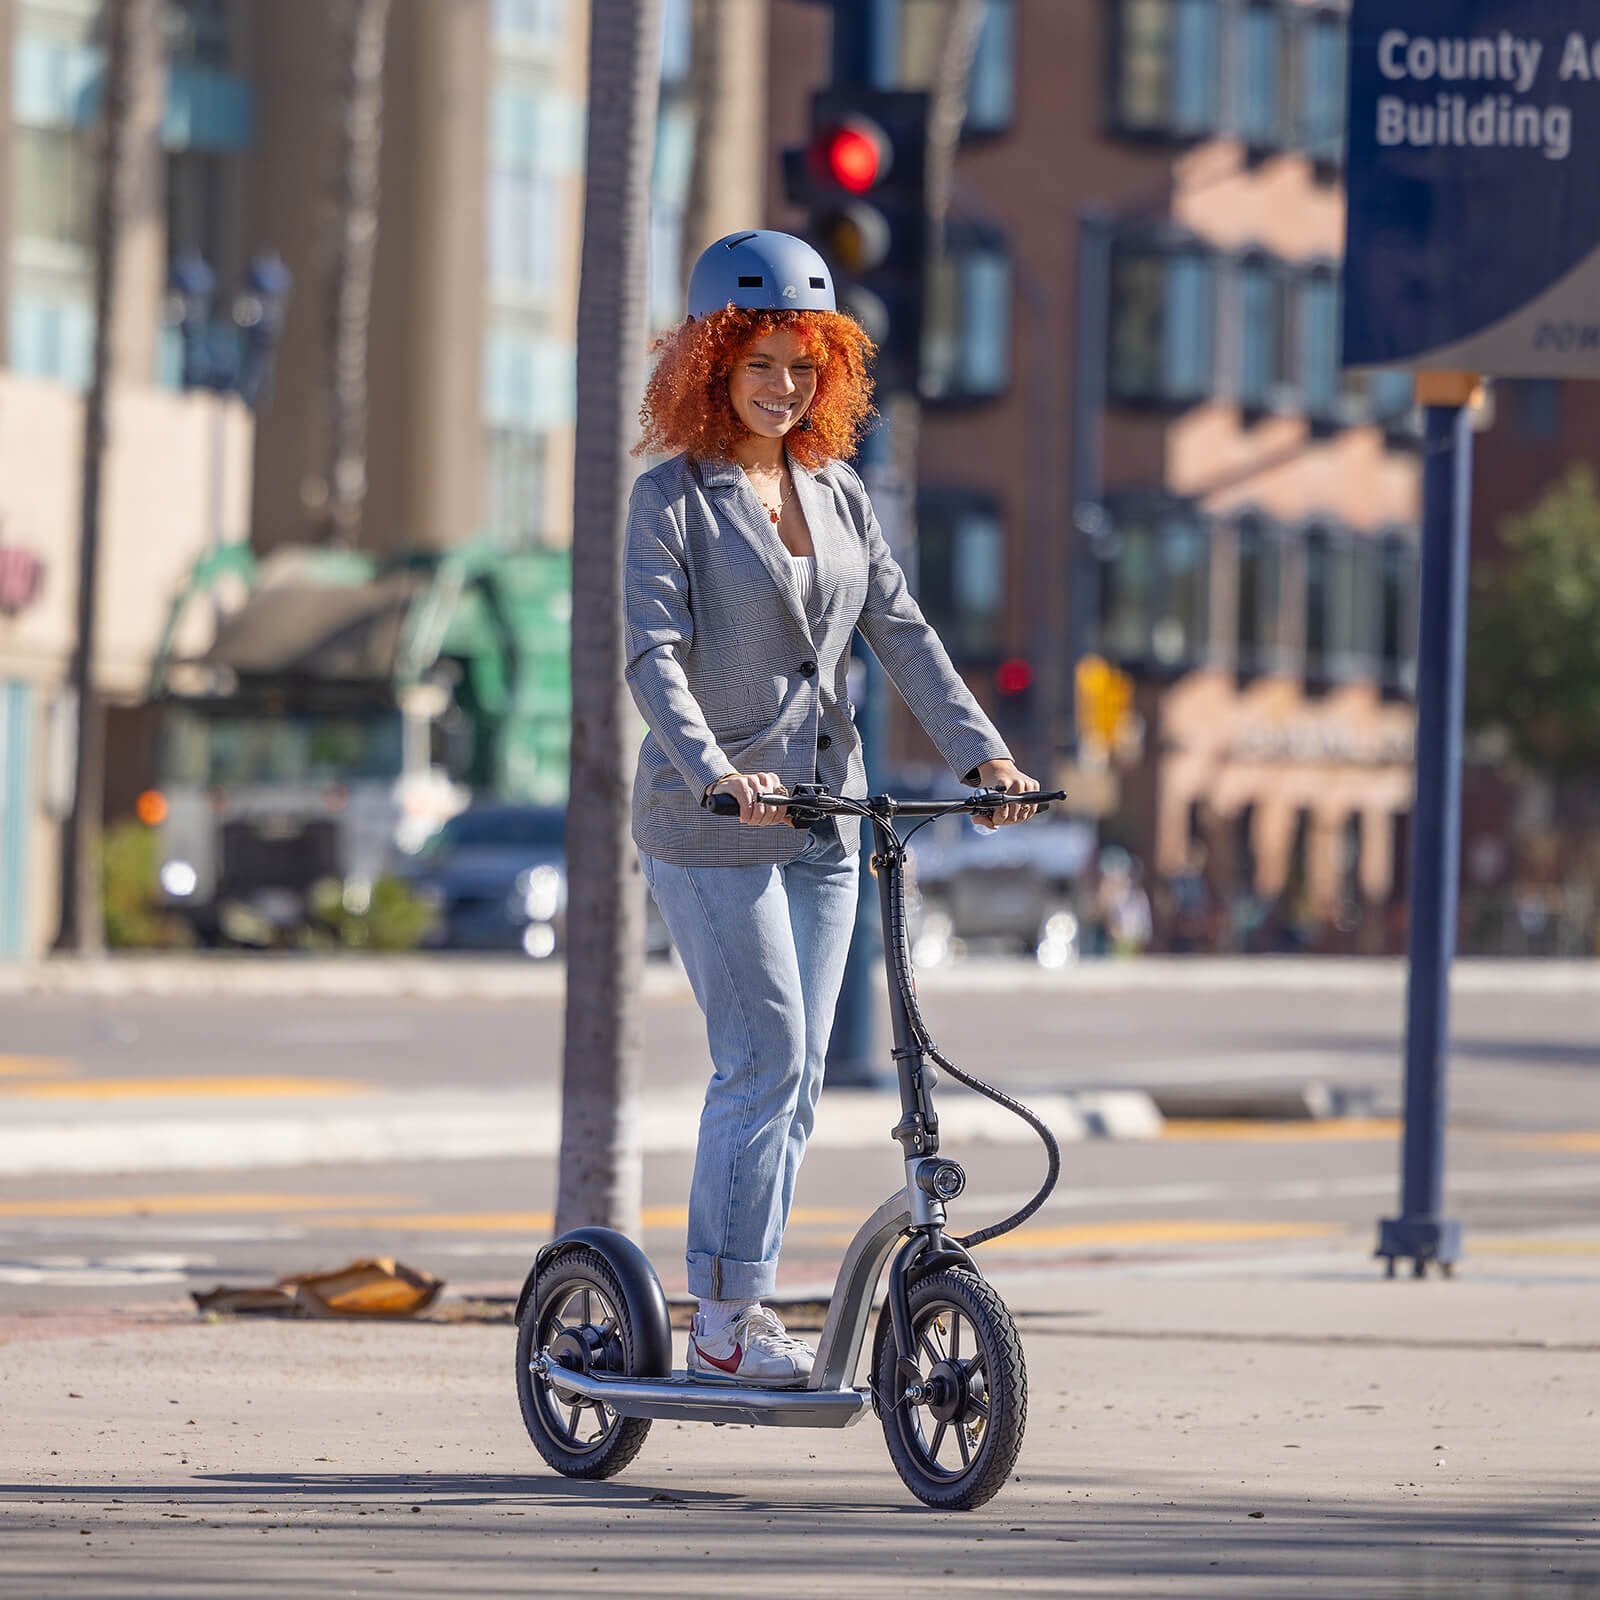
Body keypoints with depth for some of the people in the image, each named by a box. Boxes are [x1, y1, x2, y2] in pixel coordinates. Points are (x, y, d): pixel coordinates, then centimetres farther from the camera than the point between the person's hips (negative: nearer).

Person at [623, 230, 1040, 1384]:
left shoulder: (838, 496, 12)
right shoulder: (674, 499, -6)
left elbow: (902, 633, 7)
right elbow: (653, 652, -18)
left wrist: (981, 750, -7)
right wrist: (713, 769, -34)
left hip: (822, 822, 6)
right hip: (709, 825, -6)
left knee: (793, 1078, 5)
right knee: (767, 1062, -12)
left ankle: (737, 1308, 12)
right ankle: (726, 1318, -6)